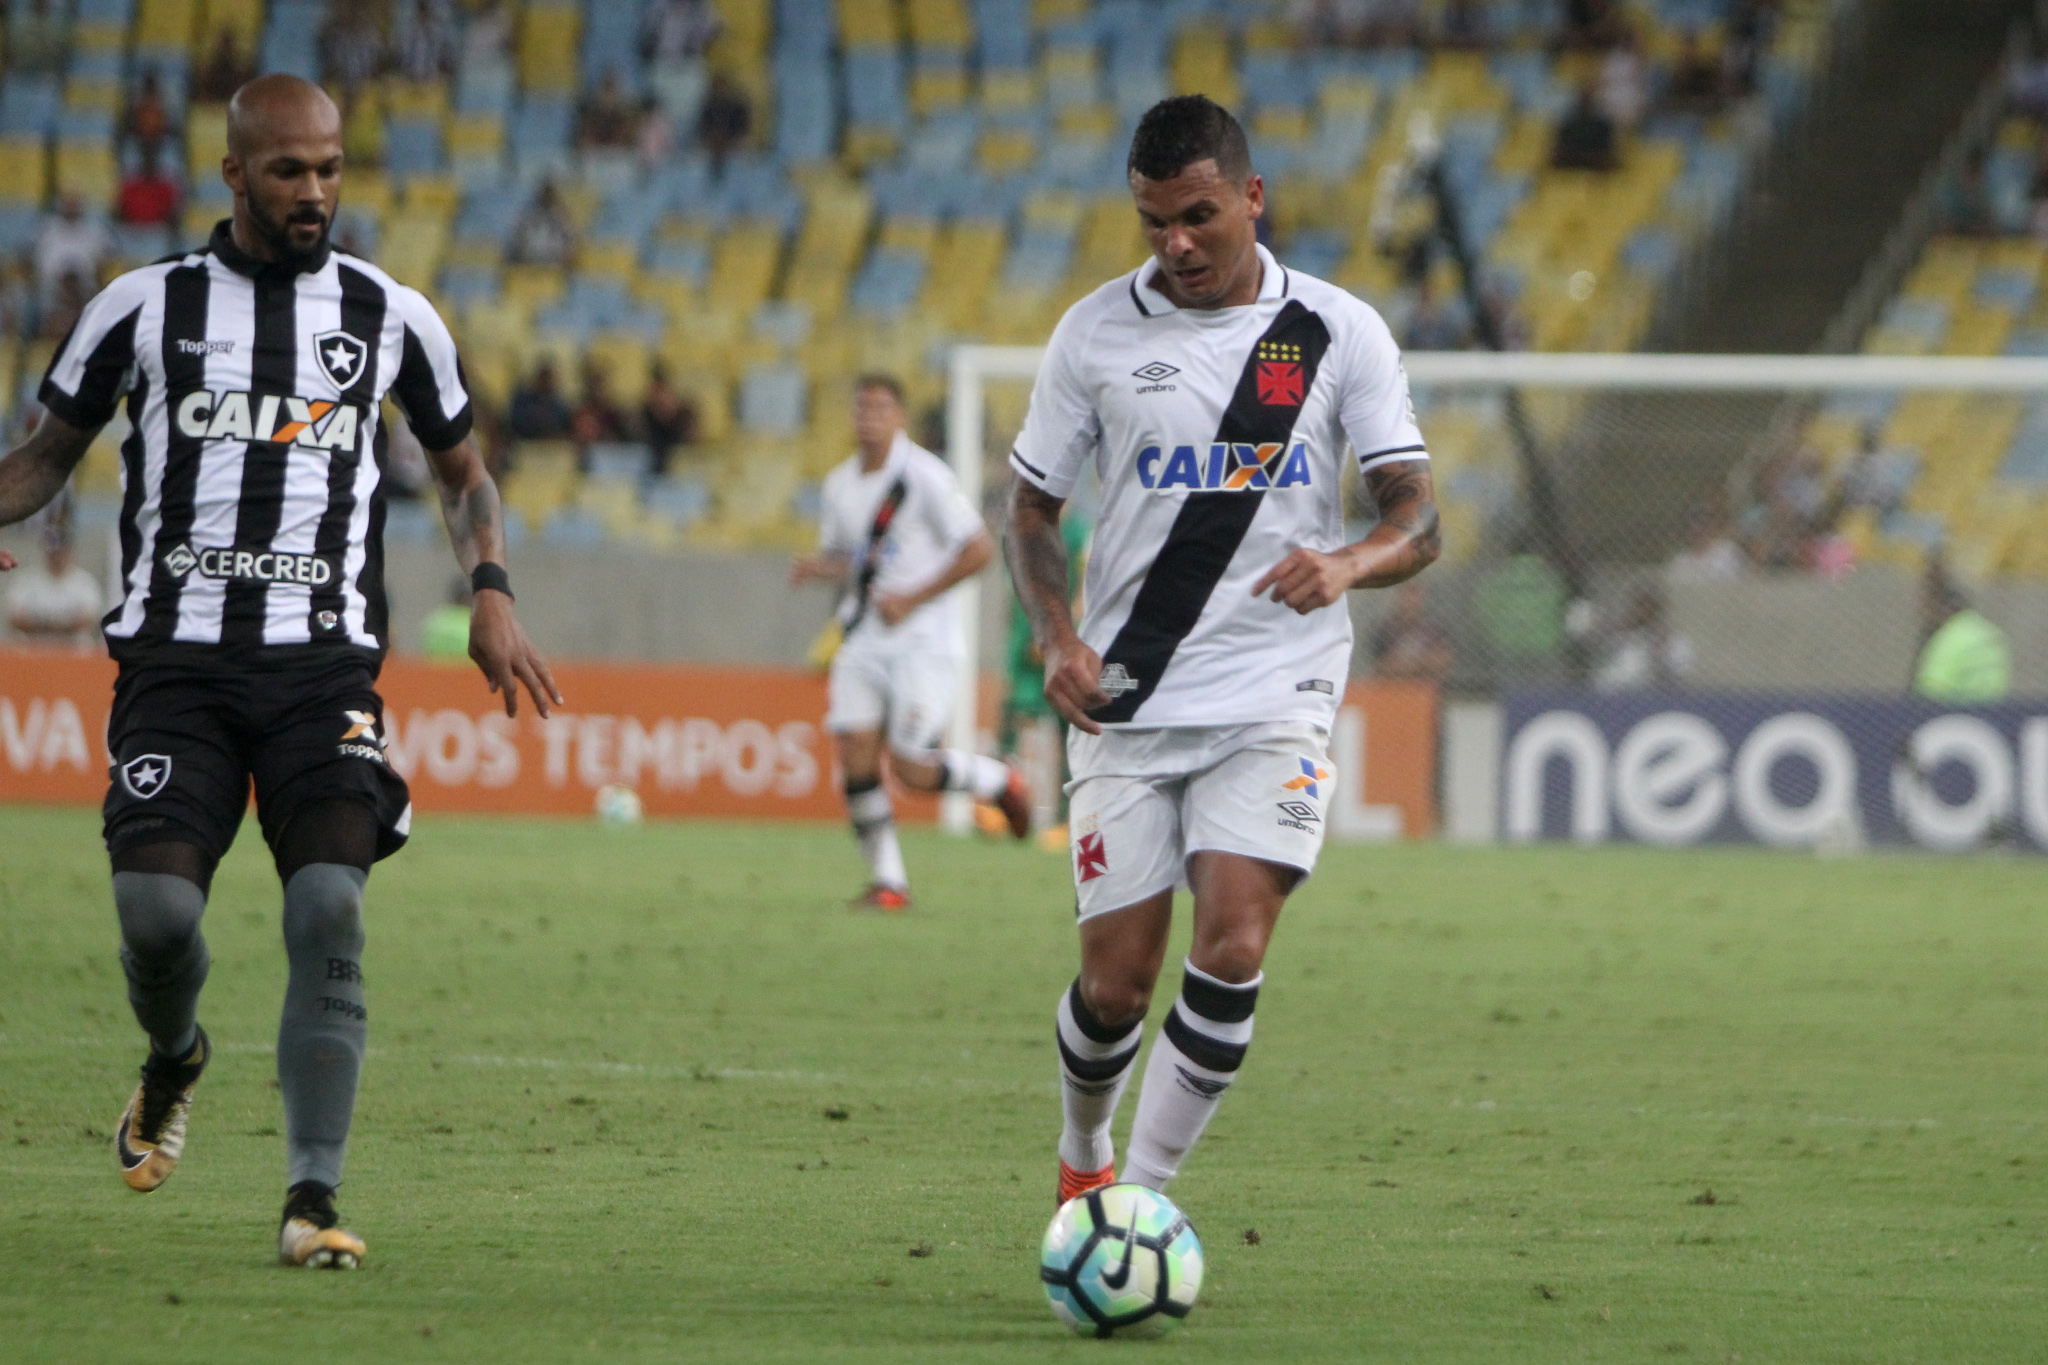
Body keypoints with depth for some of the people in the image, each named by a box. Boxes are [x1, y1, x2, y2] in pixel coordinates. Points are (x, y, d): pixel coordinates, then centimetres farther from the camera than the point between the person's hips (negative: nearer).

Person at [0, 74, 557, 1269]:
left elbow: (463, 469, 22)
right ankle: (174, 1060, 23)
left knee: (330, 908, -17)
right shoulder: (146, 306, 6)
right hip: (177, 658, 0)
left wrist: (493, 592, 5)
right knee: (156, 907, -14)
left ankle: (313, 1202, -14)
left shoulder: (393, 317, 9)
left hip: (325, 664, 0)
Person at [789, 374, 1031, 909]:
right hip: (862, 640, 6)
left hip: (922, 640, -6)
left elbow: (978, 549, -11)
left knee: (912, 769, -9)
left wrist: (913, 599, -15)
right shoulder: (840, 483, 10)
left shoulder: (924, 475, -11)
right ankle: (887, 880, 4)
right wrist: (815, 567, -1)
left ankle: (998, 781, 20)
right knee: (856, 758, -7)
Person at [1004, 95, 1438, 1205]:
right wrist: (1057, 636, -8)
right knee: (1117, 982, -1)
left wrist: (1349, 563, -23)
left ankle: (1142, 1197, -7)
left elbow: (1417, 518, -1)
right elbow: (1031, 505, 11)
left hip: (1275, 697, -1)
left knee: (1232, 949, -18)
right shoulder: (1096, 331, 3)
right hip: (1127, 701, 1)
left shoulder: (1338, 333, 1)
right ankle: (1082, 1165, 28)